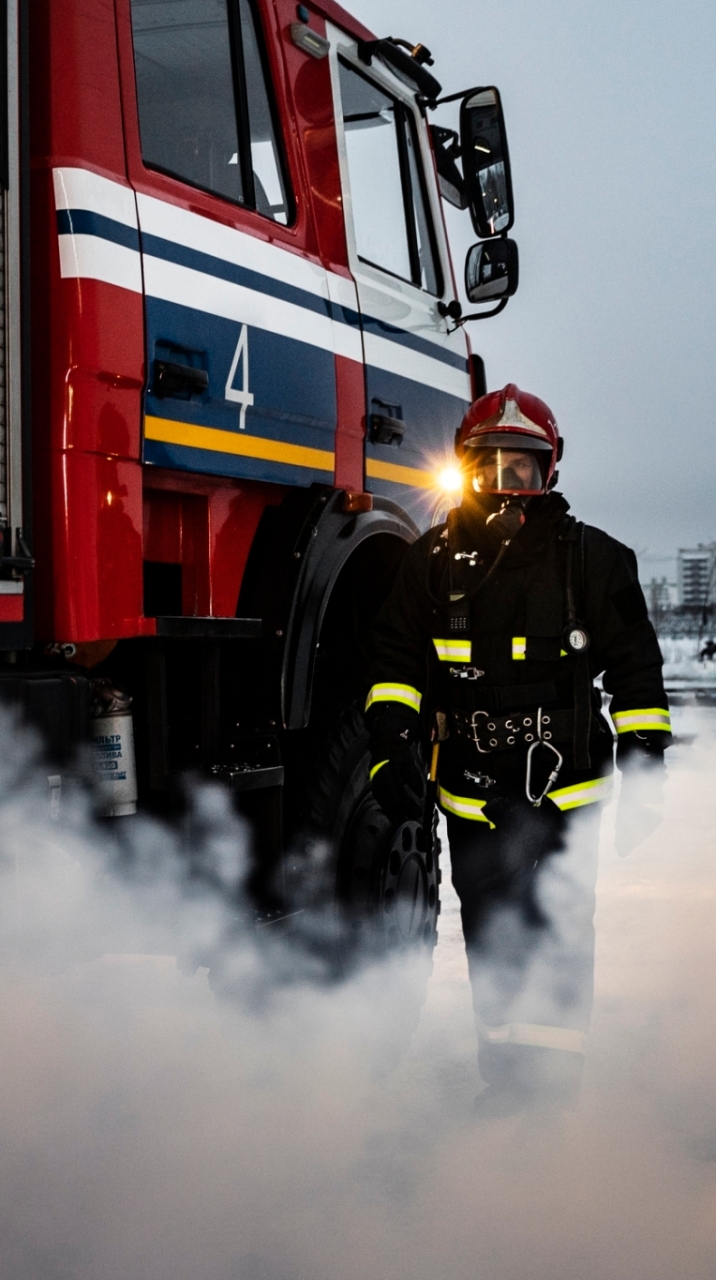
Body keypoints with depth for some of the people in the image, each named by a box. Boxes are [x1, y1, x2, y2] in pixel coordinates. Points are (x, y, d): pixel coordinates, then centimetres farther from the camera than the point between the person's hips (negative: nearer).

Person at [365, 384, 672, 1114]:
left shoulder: (590, 559, -1)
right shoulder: (434, 561, 4)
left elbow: (636, 673, 3)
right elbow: (396, 661, 6)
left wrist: (644, 776, 0)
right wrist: (391, 749, -8)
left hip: (562, 793, -2)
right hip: (471, 797, 3)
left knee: (556, 943, -2)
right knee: (490, 945, 12)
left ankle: (556, 1092, 13)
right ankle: (505, 1082, 27)